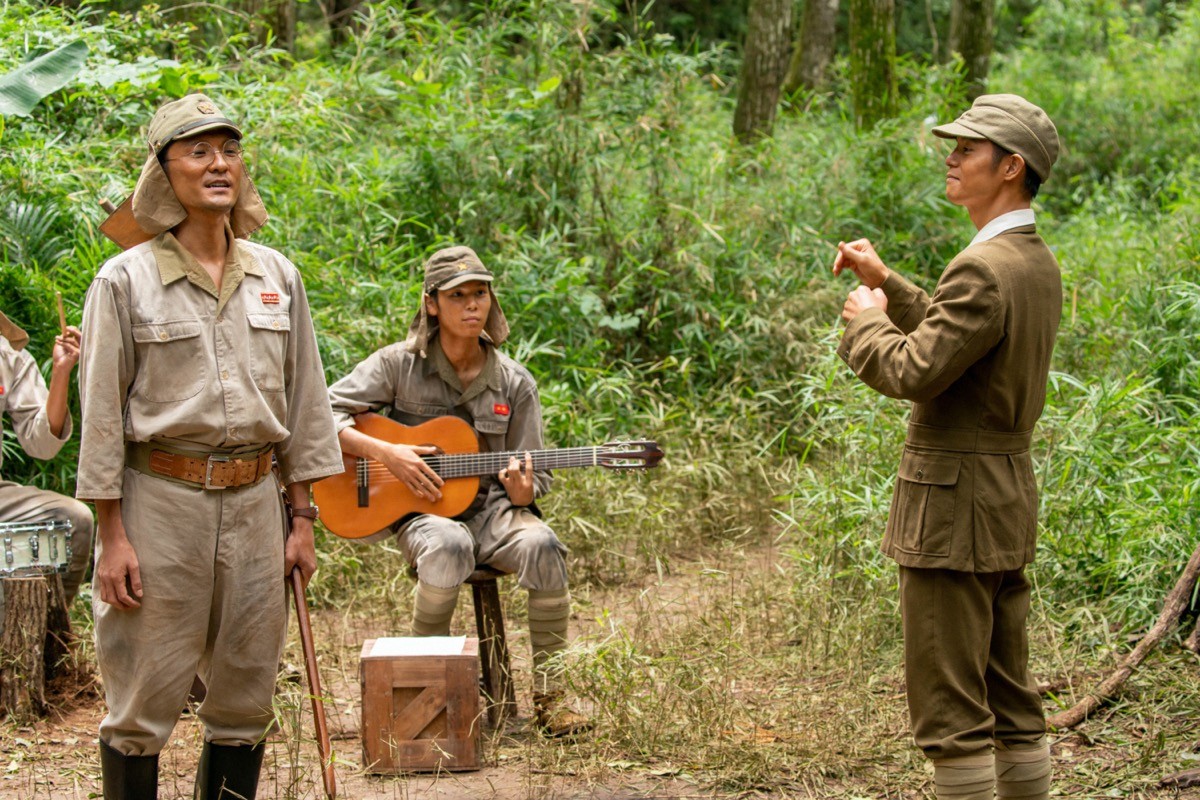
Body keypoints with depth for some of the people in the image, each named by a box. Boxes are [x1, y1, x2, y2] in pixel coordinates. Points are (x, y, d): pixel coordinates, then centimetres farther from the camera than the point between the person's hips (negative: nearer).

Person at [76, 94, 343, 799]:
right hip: (161, 501, -4)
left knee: (247, 697, 10)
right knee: (146, 697, -1)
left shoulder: (276, 276, 8)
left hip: (254, 501, 4)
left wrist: (303, 518, 9)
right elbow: (102, 414, -4)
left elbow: (303, 399, 12)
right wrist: (113, 536, -8)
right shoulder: (126, 280, -4)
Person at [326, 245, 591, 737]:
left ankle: (549, 696, -21)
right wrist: (385, 453, -17)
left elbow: (534, 480, 7)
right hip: (422, 511, -2)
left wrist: (522, 490, -18)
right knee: (449, 544, -38)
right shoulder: (400, 364, -2)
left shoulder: (513, 382, 4)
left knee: (540, 544, -31)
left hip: (491, 510, 2)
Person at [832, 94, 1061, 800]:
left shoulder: (984, 269, -20)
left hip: (955, 503, -10)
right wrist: (886, 282, 18)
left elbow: (912, 371, -23)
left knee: (950, 705, -3)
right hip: (1010, 495, 10)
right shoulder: (1039, 261, 11)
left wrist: (864, 319, -5)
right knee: (1010, 697, 15)